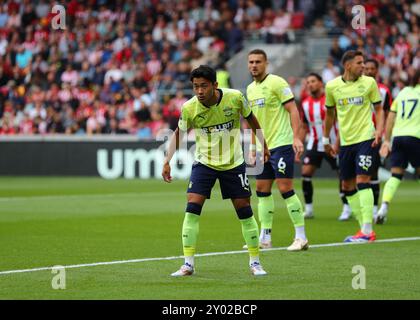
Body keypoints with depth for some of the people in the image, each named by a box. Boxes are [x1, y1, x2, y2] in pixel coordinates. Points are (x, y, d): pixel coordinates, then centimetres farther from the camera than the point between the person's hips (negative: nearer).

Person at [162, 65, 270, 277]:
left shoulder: (235, 98, -17)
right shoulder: (189, 108, -15)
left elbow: (251, 120, 3)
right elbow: (179, 133, 3)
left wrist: (264, 145, 12)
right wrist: (167, 161, -4)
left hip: (233, 163, 0)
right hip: (203, 163, 0)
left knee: (244, 211, 2)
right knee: (192, 209, -14)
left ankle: (255, 262, 17)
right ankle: (188, 264, -7)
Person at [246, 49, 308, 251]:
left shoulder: (276, 83, -9)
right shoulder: (250, 89, 14)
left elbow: (293, 110, -13)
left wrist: (296, 137, -23)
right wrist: (253, 147, 19)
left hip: (281, 144, -8)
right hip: (263, 147, 8)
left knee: (285, 188, -12)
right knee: (262, 190, 9)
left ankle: (301, 236, -7)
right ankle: (265, 238, 15)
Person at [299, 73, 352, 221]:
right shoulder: (305, 103, 5)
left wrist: (337, 144, -19)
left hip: (332, 144, -4)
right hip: (314, 144, 4)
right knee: (306, 173, -8)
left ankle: (347, 208, 10)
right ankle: (308, 209, 0)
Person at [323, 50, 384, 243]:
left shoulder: (369, 82, -2)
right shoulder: (332, 86, 3)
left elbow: (379, 109, 4)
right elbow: (330, 114, 16)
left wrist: (379, 130, -11)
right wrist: (326, 139, 19)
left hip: (365, 138, -4)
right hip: (345, 142, 4)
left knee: (362, 181, -14)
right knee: (347, 186, 6)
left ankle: (367, 231, -13)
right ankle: (364, 229, 15)